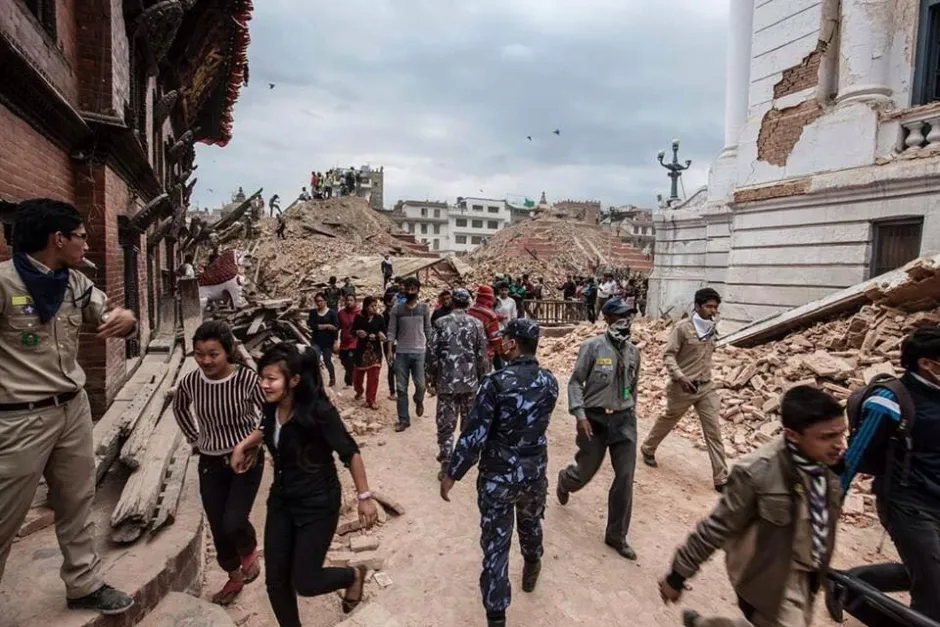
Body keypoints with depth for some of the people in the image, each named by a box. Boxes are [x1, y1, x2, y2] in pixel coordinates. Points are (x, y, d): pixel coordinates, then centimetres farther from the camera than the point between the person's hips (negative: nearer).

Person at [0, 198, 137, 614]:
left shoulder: (76, 283, 5)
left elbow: (110, 317, 11)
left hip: (74, 407, 7)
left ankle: (84, 585, 34)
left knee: (77, 505, 18)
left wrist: (127, 319, -13)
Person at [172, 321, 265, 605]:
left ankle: (249, 551, 22)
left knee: (233, 523, -15)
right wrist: (194, 439, 10)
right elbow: (179, 409, 15)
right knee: (218, 530, 12)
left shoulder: (247, 379, -21)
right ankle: (234, 577, 39)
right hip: (210, 464, 4)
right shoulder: (190, 382, -9)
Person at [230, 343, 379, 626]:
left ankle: (354, 575, 33)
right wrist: (244, 445, 3)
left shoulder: (319, 411, -28)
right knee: (275, 580, 12)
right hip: (281, 500, 7)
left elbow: (350, 453, -19)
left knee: (304, 583, 3)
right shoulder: (272, 407, -9)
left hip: (318, 504, -6)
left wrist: (365, 497, -14)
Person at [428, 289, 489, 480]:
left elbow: (432, 353, -4)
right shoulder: (476, 324, -1)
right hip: (470, 381, 2)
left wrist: (433, 375, 9)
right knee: (470, 423, 18)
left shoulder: (441, 323, -4)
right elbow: (482, 356, -1)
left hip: (446, 382, -2)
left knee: (445, 425, 4)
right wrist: (482, 379, 11)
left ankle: (447, 465, 1)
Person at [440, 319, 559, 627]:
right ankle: (531, 570, 56)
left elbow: (474, 436, -21)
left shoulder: (496, 382, -22)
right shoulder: (549, 382, -6)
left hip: (498, 475, -5)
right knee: (531, 523, 30)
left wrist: (451, 475, -11)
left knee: (495, 544, 9)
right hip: (534, 472, 5)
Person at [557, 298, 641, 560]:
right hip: (595, 418, -4)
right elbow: (575, 381, -10)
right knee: (586, 471, 10)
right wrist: (580, 415, -18)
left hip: (624, 420, 4)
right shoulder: (592, 346, -11)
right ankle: (565, 480, 49)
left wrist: (631, 414, 18)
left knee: (625, 478, 1)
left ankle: (616, 536, 17)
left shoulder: (633, 351, 4)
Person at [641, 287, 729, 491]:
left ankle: (721, 478, 8)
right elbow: (668, 355, -16)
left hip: (707, 387, 5)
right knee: (668, 421, 15)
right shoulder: (683, 328, -14)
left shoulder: (711, 329, 5)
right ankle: (648, 449, 40)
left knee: (713, 431, 2)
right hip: (683, 387, -5)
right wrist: (680, 377, -26)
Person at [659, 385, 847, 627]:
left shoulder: (832, 463, -10)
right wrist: (678, 576, -12)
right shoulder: (758, 472, -30)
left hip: (806, 572, 7)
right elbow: (716, 527, -20)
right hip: (770, 577, -6)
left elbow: (823, 520, 8)